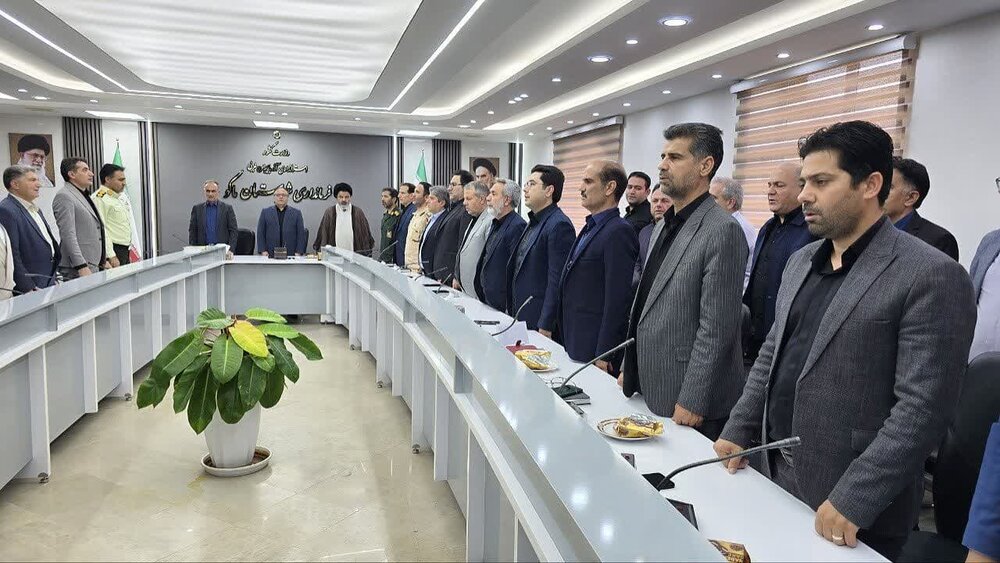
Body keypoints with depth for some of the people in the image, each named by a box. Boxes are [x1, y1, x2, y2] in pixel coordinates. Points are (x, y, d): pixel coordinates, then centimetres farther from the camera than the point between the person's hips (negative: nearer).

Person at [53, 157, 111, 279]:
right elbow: (68, 235, -17)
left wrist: (104, 260, 21)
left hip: (95, 266, 8)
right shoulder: (64, 196, -9)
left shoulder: (85, 196, 20)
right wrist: (82, 267, -23)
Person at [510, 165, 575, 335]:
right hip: (520, 317, 9)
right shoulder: (533, 223, 14)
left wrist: (545, 327, -20)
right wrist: (512, 312, 16)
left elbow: (557, 281, -20)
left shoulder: (559, 225, -16)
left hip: (539, 323, -8)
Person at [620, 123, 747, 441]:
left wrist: (693, 402, -18)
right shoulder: (664, 226, 12)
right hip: (650, 391, 8)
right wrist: (629, 369, 15)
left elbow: (716, 328, -19)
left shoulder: (722, 231, -16)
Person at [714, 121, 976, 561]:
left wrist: (853, 501, -20)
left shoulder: (931, 277, -15)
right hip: (779, 477, 7)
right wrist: (738, 432, 8)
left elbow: (923, 408, -19)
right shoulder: (801, 262, 8)